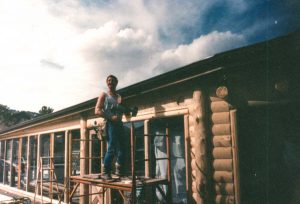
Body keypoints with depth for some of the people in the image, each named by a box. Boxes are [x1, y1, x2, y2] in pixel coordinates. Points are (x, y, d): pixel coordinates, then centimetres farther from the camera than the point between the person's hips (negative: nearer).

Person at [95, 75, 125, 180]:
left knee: (122, 148, 5)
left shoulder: (119, 97, 21)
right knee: (111, 149, -12)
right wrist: (111, 117, -15)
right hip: (110, 124, -5)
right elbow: (97, 111, -3)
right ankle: (105, 172, -3)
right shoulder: (104, 95, 7)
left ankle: (120, 170, 18)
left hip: (119, 124, 5)